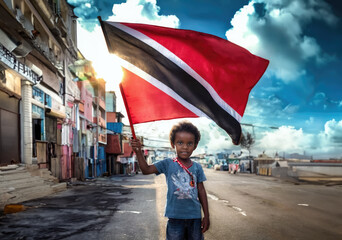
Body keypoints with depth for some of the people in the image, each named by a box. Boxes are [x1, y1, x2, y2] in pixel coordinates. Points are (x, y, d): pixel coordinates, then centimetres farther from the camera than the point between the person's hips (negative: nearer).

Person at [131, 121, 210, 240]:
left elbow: (201, 191, 7)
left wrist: (206, 215, 5)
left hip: (194, 217, 2)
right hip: (175, 217, -2)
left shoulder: (197, 167, 3)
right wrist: (138, 152, -24)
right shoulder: (168, 164, -2)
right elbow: (146, 169, -10)